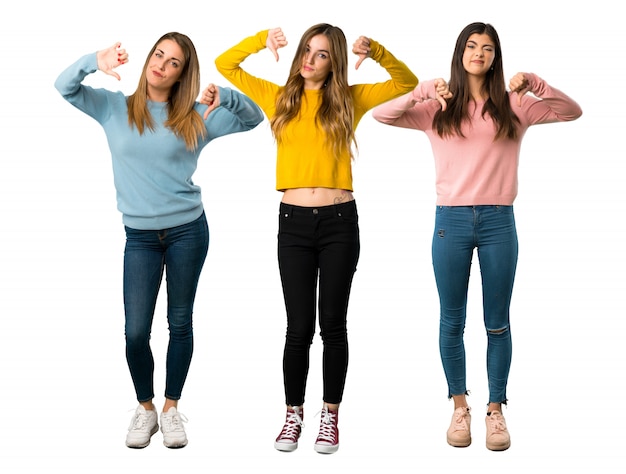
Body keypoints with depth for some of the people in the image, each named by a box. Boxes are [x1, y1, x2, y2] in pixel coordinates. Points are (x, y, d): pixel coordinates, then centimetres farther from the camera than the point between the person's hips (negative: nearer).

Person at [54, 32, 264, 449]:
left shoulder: (195, 118, 1)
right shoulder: (115, 108, 3)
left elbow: (254, 118, 0)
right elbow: (64, 87, -6)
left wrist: (226, 96, -20)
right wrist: (95, 62, -25)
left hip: (188, 230, 0)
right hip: (140, 236, 0)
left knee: (180, 324, 9)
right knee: (136, 332, -3)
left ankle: (172, 407, 25)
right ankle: (145, 408, 20)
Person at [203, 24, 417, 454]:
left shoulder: (350, 99, 6)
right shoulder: (279, 97, 9)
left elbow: (407, 82, 8)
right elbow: (225, 65, 12)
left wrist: (375, 51, -6)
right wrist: (261, 40, -3)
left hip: (340, 222, 0)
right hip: (294, 223, 1)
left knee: (333, 323, 5)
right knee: (299, 327, 4)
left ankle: (331, 416, 17)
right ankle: (294, 415, 18)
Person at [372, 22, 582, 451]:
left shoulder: (513, 106, 6)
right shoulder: (438, 108, 5)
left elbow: (572, 112, 0)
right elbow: (381, 115, -4)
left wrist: (534, 84, -13)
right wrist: (421, 92, -18)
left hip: (499, 221, 0)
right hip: (451, 221, 0)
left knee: (497, 323, 7)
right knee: (452, 321, 8)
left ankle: (496, 410, 19)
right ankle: (459, 406, 23)